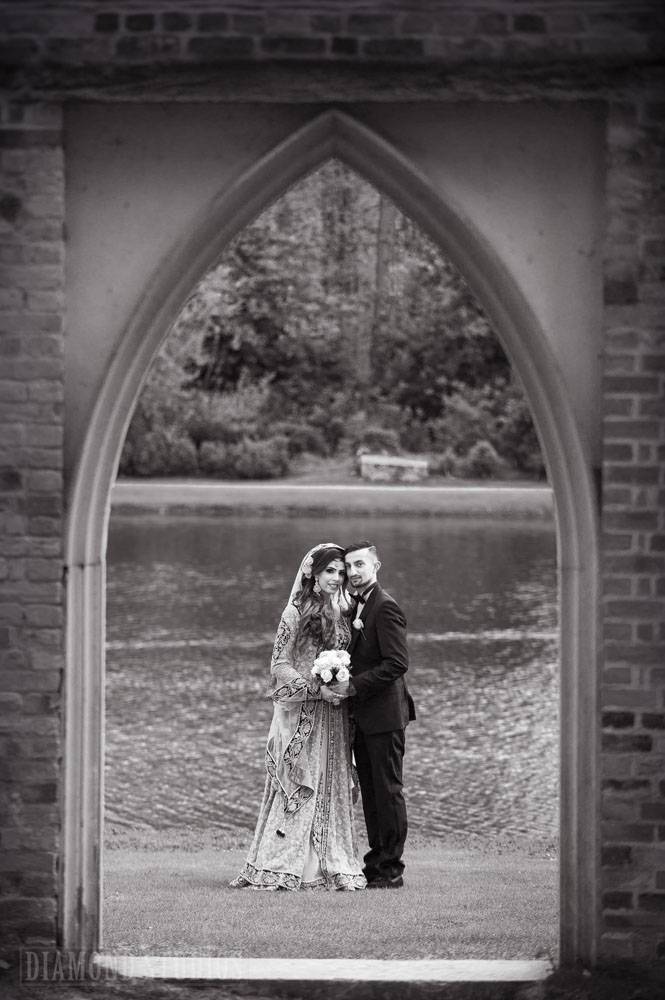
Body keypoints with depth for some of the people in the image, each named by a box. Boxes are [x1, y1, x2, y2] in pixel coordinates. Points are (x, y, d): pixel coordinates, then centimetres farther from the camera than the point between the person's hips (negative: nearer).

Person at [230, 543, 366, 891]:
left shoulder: (341, 614, 11)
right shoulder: (296, 613, -6)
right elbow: (280, 664, -8)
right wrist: (317, 688, -18)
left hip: (332, 712, 5)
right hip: (300, 712, -5)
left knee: (331, 787, 5)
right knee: (298, 787, -6)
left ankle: (329, 865, 9)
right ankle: (284, 866, -3)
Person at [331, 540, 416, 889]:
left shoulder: (385, 608, -14)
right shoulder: (355, 605, 14)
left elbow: (397, 663, -21)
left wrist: (354, 686, -21)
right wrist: (340, 682, 6)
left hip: (383, 715, -9)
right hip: (361, 716, 9)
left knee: (388, 791, -3)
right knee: (370, 792, 12)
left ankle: (391, 870, 1)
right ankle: (375, 864, 18)